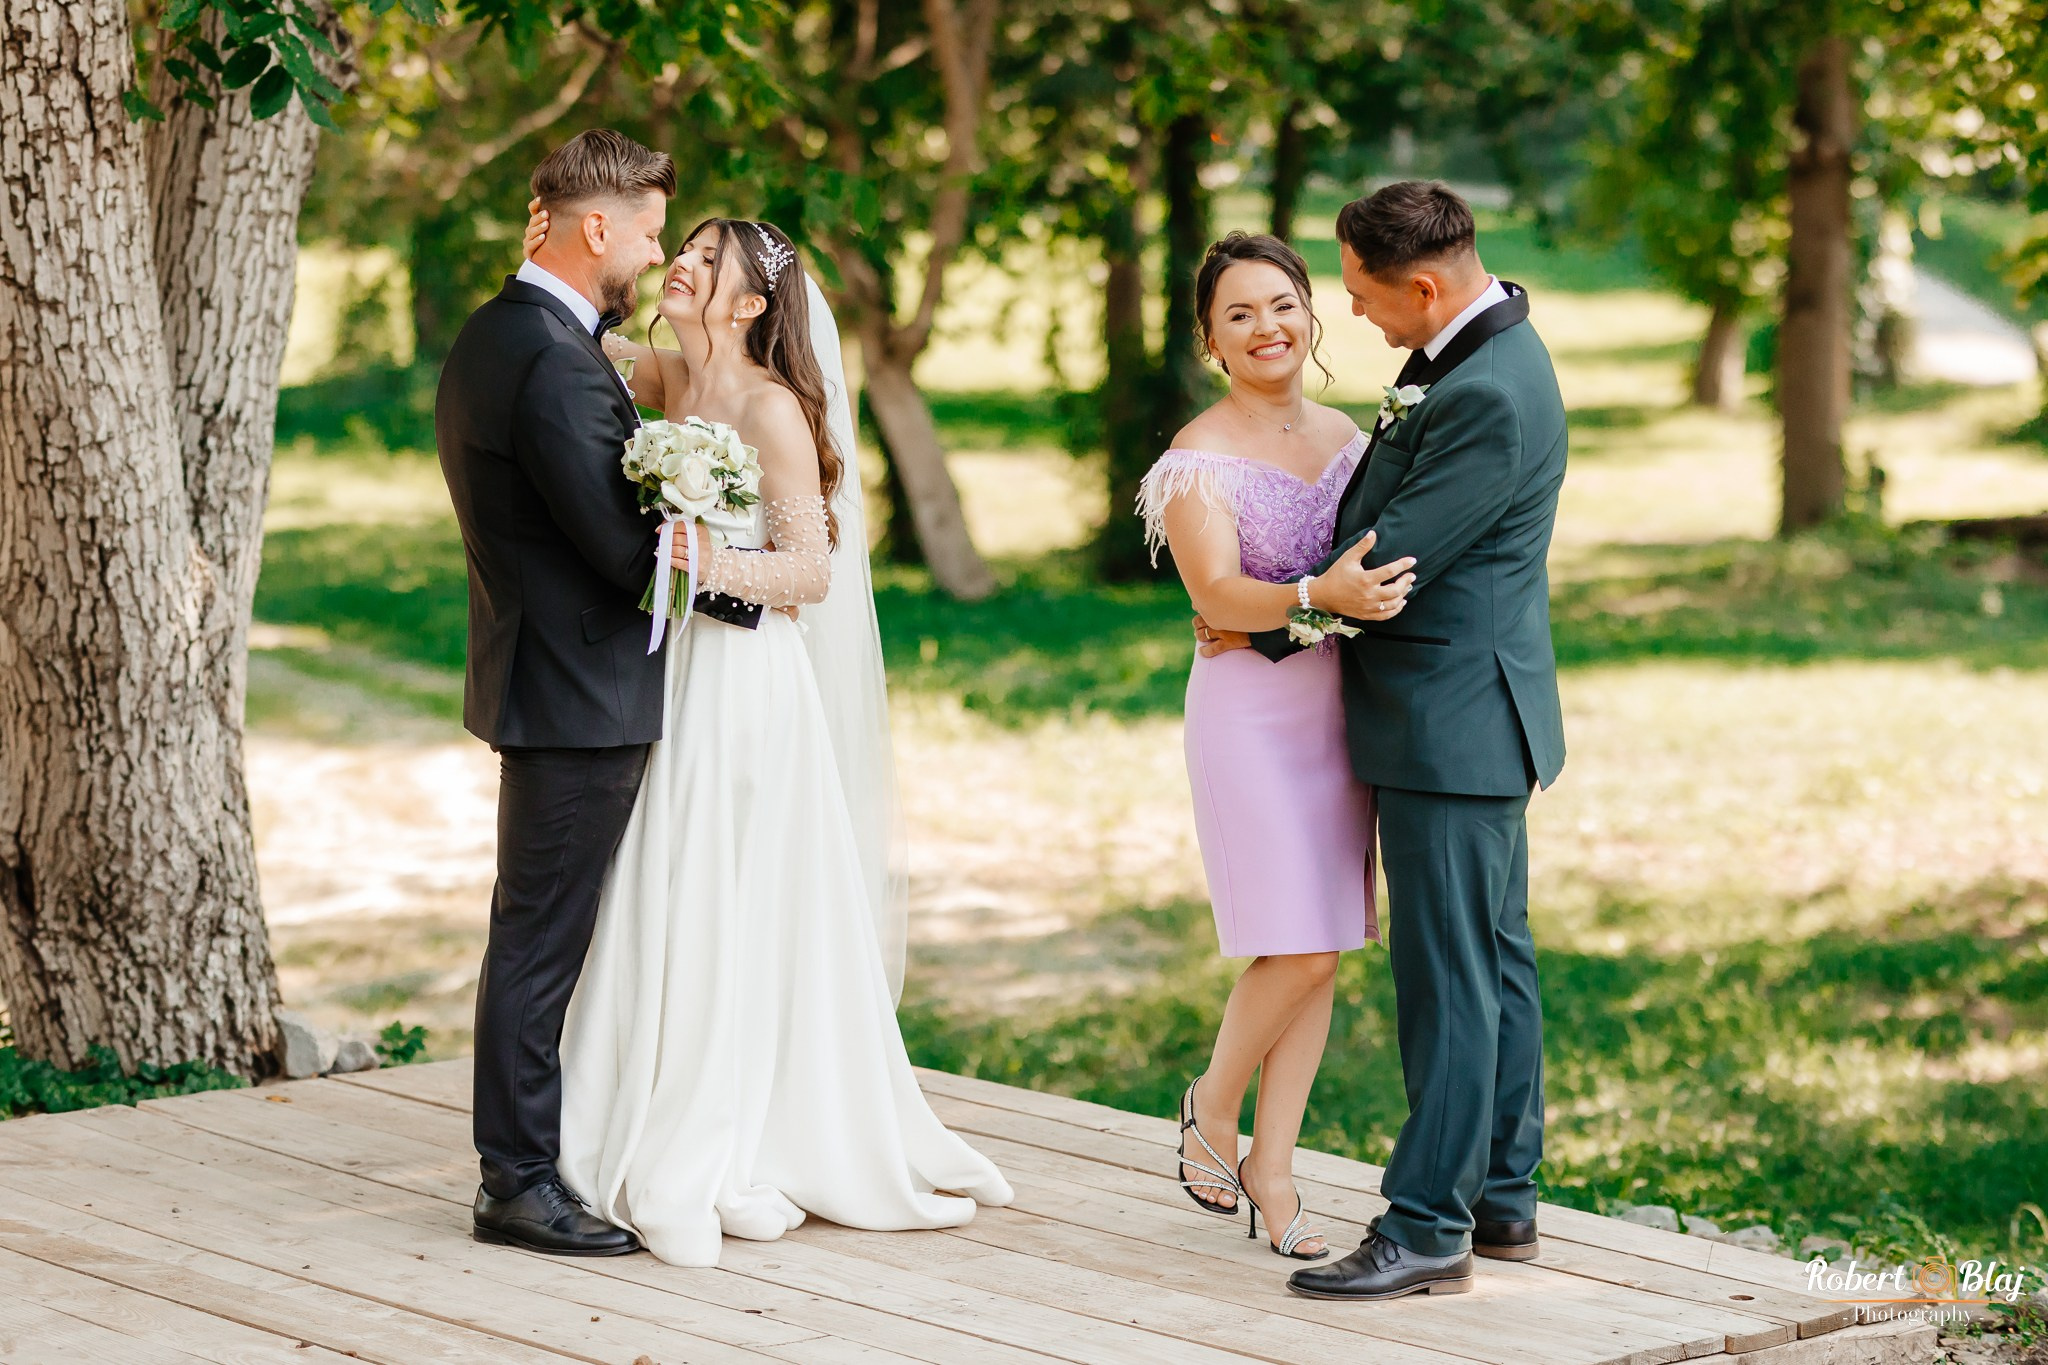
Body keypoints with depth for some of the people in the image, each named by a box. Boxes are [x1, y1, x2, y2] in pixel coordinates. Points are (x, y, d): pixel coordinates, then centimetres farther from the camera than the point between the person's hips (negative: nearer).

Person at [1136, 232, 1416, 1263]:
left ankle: (1272, 1167, 16)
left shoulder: (1345, 435, 9)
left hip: (1342, 710, 6)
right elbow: (1220, 596, -21)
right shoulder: (1199, 461, -8)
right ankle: (1214, 1102, 18)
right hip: (1252, 710, -5)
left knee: (1319, 955, 6)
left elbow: (1383, 565, 16)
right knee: (1300, 951, -9)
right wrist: (1321, 596, -37)